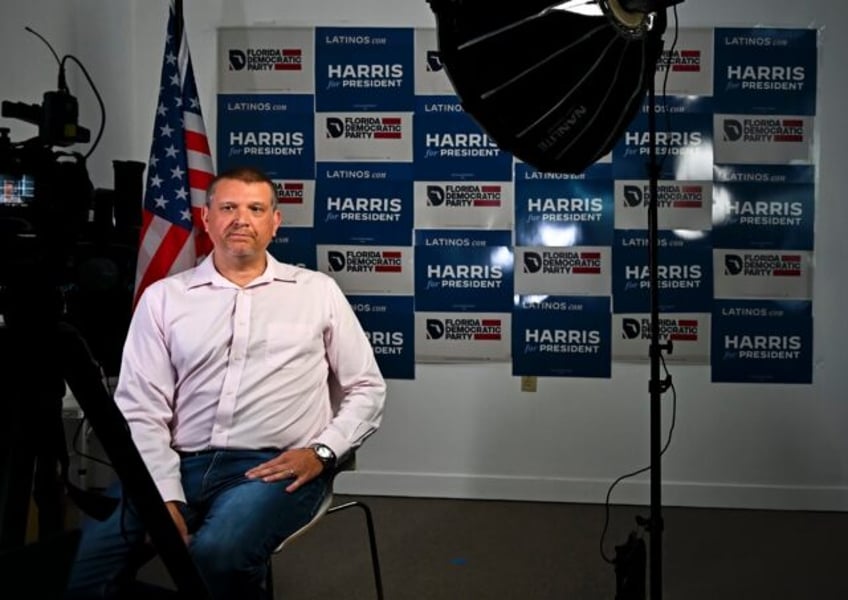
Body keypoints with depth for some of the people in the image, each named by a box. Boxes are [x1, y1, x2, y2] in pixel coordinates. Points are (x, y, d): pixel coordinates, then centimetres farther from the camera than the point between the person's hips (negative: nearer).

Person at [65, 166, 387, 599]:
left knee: (216, 554, -31)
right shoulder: (163, 296, 11)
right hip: (178, 465, 2)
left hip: (274, 468, -1)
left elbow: (367, 388, 12)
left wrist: (321, 451, -4)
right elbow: (140, 411, 5)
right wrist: (165, 498, -9)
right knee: (87, 559, -24)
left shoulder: (318, 292, 10)